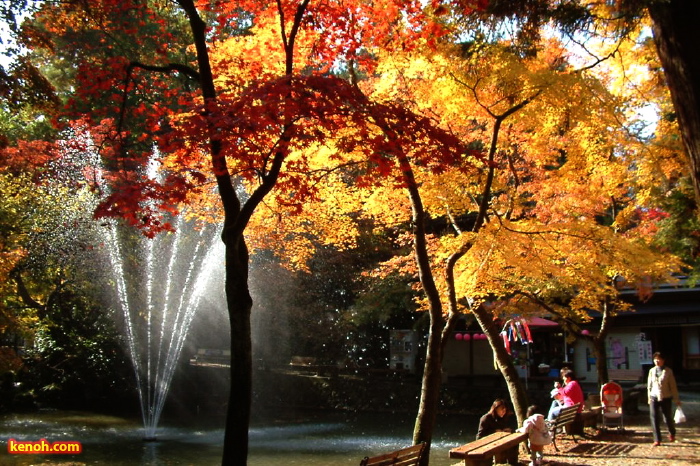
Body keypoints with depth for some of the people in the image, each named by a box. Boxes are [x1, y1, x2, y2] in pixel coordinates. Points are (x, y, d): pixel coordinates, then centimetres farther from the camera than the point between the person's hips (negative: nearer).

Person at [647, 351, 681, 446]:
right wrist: (649, 397, 13)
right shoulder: (652, 371, 4)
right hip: (654, 398, 2)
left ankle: (672, 433, 38)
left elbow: (673, 386, -2)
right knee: (654, 419, -4)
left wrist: (676, 399, -1)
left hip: (666, 398, -2)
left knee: (668, 418, 6)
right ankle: (657, 440, 2)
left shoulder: (668, 371, -5)